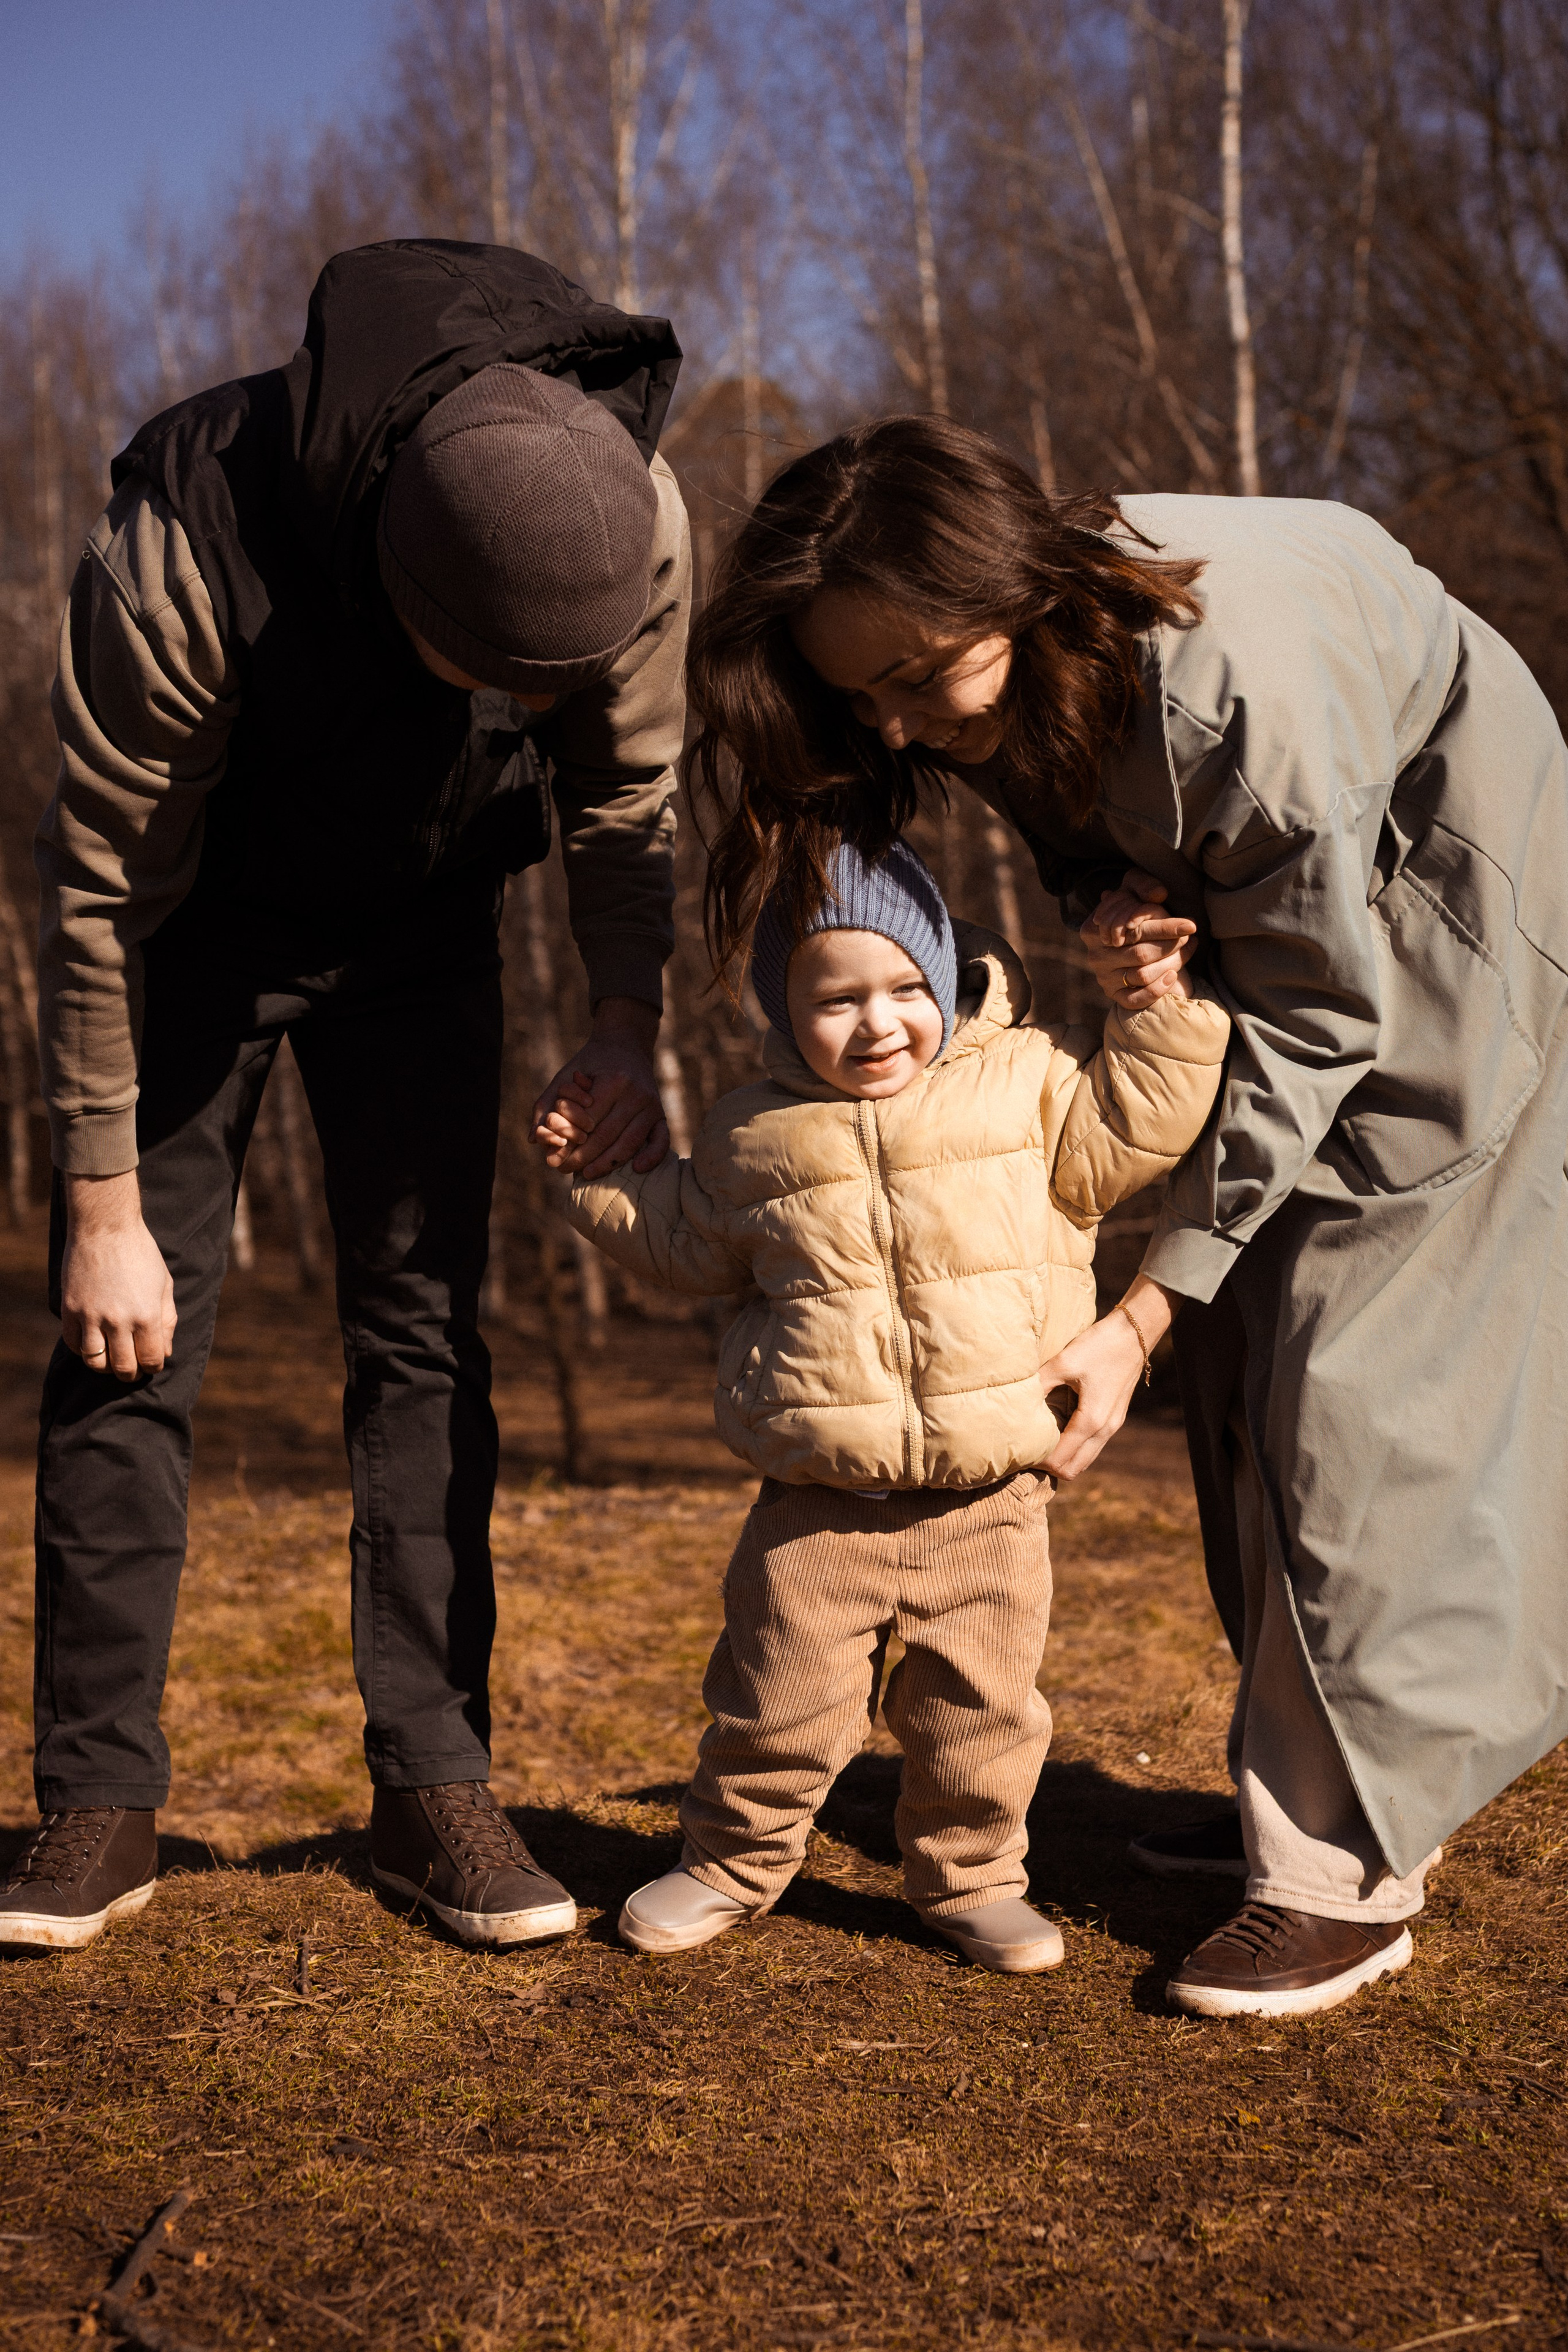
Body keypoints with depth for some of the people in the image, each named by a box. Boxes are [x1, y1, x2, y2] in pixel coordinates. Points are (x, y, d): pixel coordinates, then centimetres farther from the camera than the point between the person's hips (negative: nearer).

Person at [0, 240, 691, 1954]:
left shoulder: (637, 521, -27)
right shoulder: (181, 556, -36)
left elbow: (626, 784, -6)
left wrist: (625, 1023, -16)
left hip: (420, 930, 2)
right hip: (194, 929, -2)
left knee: (422, 1335, -4)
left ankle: (432, 1788, 4)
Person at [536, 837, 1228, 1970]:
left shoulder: (1025, 1080, 0)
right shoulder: (757, 1133, 6)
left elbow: (1130, 1125, 0)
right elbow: (687, 1238, 20)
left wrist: (1163, 1009, -7)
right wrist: (603, 1172, 16)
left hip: (989, 1499, 0)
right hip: (820, 1502, 1)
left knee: (978, 1706, 9)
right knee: (778, 1694, 8)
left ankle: (971, 1874, 31)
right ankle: (732, 1859, 31)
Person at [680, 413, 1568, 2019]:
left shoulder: (1225, 680, -39)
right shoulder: (991, 691, -17)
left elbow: (1319, 1017, -30)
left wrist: (1140, 1317, -29)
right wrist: (1119, 917, -24)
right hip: (1270, 894, 8)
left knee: (1354, 1370, -14)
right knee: (1237, 1352, 5)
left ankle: (1347, 1874, -8)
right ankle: (1308, 1782, 17)